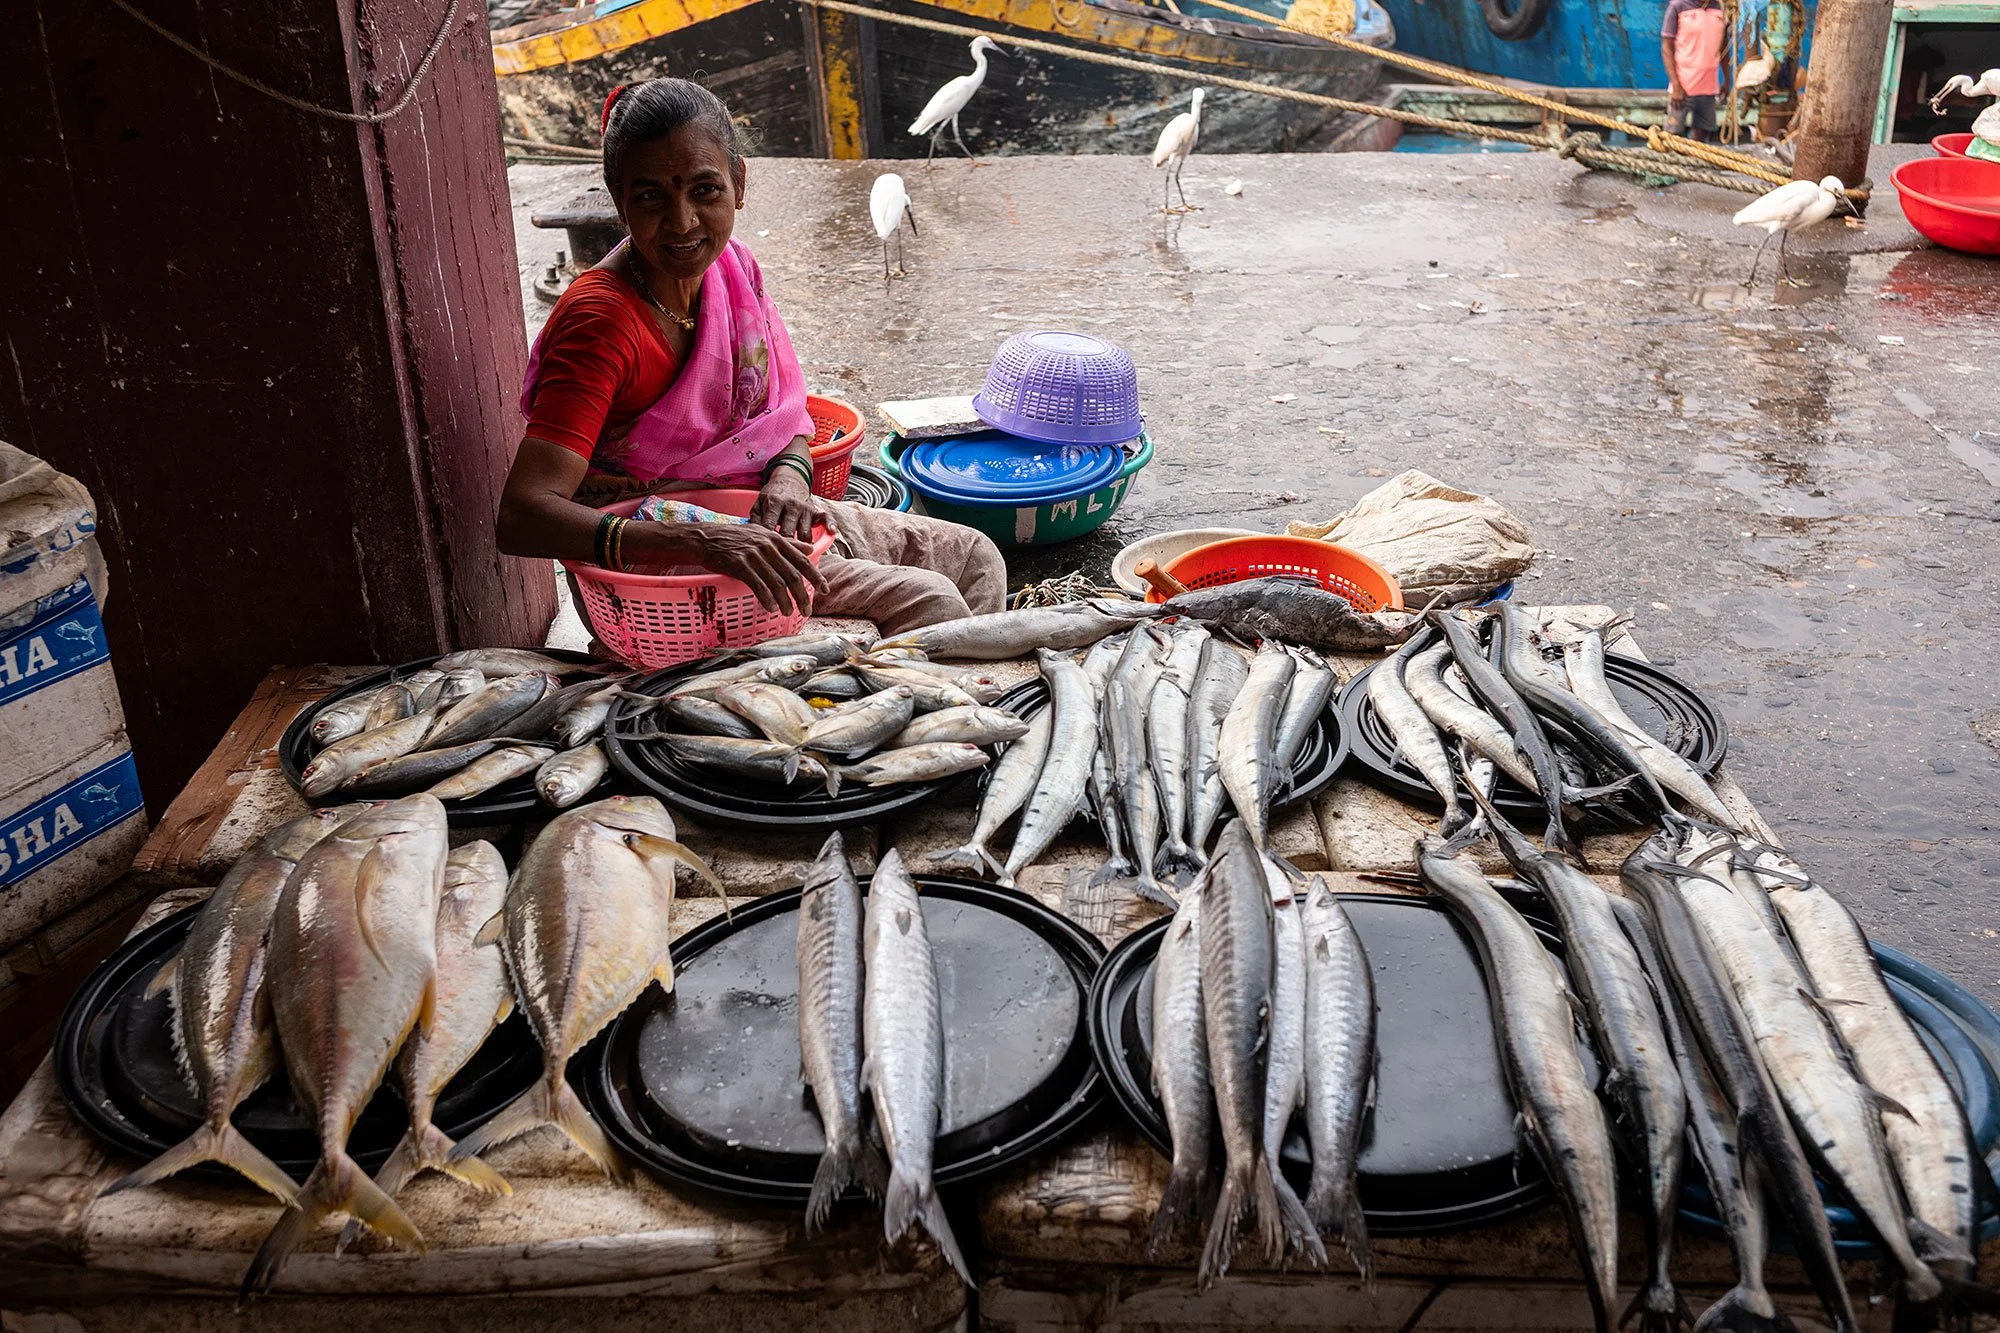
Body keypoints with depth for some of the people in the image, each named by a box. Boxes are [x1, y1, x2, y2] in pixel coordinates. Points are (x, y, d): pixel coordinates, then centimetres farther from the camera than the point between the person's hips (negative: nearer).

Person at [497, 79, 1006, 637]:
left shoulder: (731, 266, -4)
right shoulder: (602, 321, -26)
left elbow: (787, 412, 10)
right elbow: (521, 517, -35)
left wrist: (789, 476, -15)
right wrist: (701, 542, -45)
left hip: (757, 515, 8)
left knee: (974, 558, 9)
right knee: (928, 602, -17)